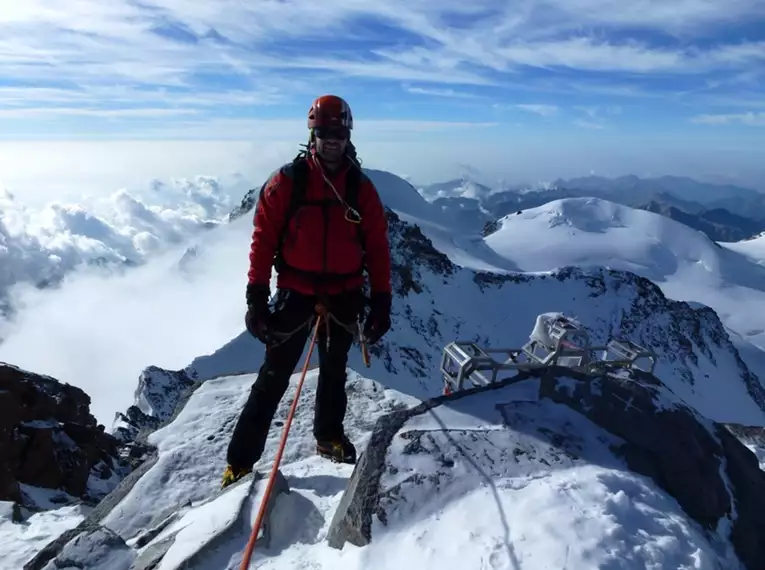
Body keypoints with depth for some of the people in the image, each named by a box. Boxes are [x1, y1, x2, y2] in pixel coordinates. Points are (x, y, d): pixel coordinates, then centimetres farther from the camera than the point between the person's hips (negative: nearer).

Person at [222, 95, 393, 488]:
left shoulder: (362, 188, 0)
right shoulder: (286, 182, -7)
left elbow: (377, 248, 2)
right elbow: (263, 240, -7)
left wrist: (381, 301, -1)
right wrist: (257, 296, -12)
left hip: (345, 296, 3)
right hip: (296, 292, -2)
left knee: (335, 371, 18)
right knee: (274, 376, 1)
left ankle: (329, 437, 39)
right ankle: (240, 460, 11)